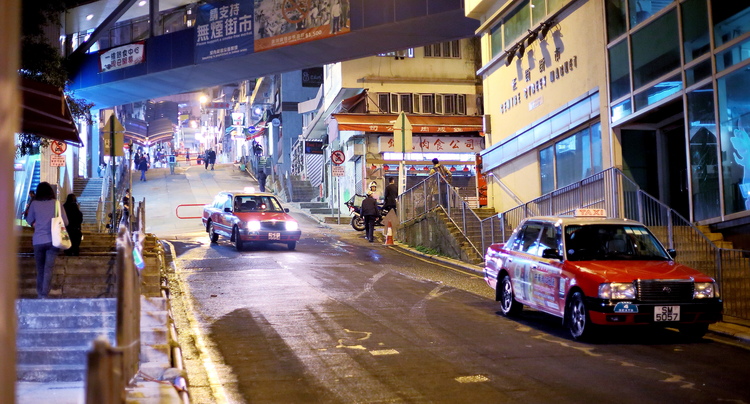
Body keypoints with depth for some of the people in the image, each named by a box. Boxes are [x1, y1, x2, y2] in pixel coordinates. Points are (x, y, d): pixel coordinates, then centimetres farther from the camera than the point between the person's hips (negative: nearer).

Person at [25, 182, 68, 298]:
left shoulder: (34, 204, 0)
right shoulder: (56, 203, -2)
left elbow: (29, 221, 10)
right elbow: (65, 222, 1)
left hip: (38, 241, 1)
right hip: (53, 240, -1)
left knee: (40, 268, 14)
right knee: (49, 268, -1)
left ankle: (40, 293, 20)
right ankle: (44, 295, -11)